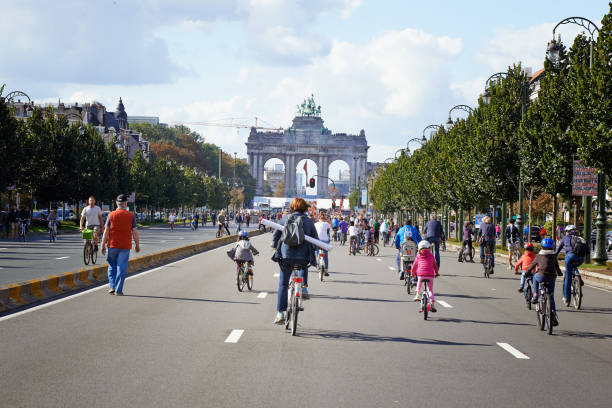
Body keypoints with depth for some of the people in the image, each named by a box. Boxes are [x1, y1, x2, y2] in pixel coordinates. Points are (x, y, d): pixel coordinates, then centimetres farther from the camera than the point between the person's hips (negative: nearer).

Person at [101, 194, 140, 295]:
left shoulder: (111, 215, -1)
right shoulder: (131, 216, -3)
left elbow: (106, 231, -1)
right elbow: (134, 232, -2)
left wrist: (103, 245, 4)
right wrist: (137, 245, 8)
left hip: (112, 245, 1)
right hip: (125, 246, -1)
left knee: (112, 267, 16)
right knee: (121, 268, 2)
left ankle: (112, 287, 8)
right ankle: (118, 290, 2)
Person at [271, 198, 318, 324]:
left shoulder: (285, 219, 3)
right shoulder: (308, 221, 3)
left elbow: (275, 236, 9)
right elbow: (316, 240, 5)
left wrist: (275, 247, 29)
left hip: (286, 256, 0)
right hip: (303, 257, 0)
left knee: (283, 285, 10)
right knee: (304, 266, 37)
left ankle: (280, 313, 3)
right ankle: (304, 287, 16)